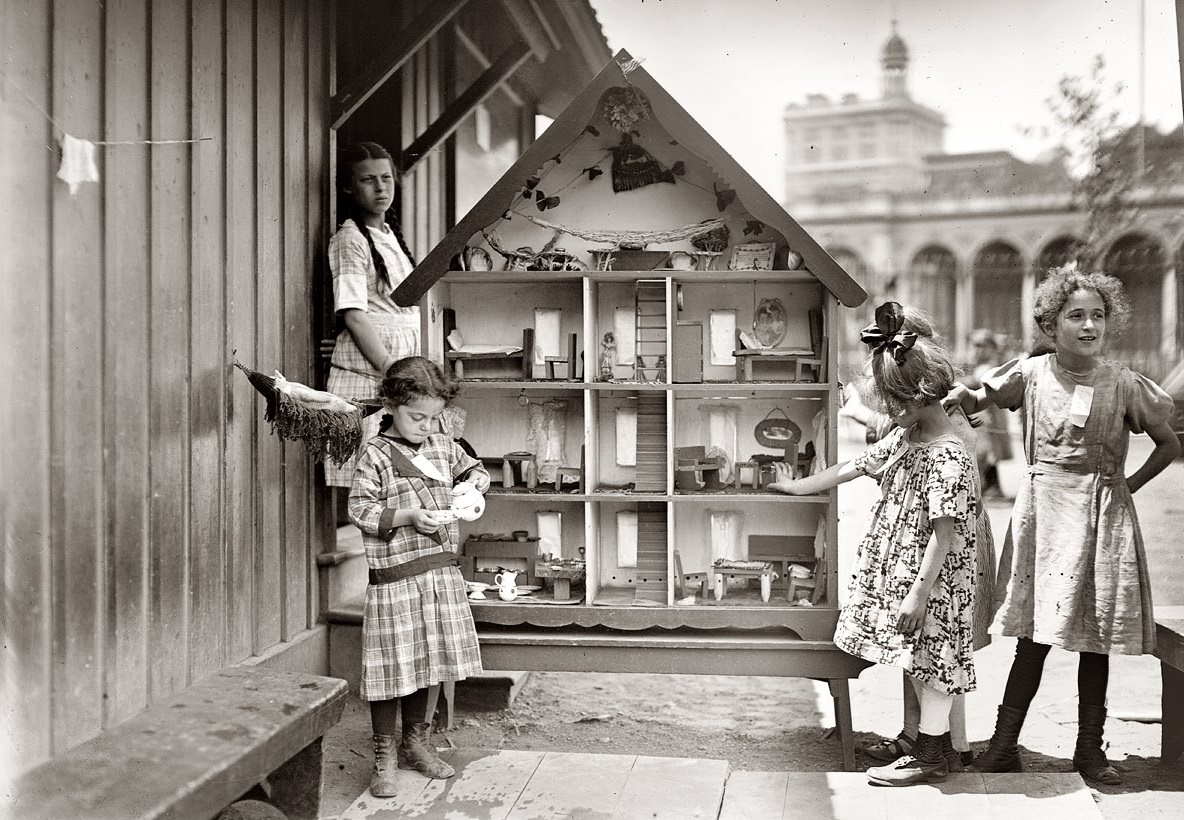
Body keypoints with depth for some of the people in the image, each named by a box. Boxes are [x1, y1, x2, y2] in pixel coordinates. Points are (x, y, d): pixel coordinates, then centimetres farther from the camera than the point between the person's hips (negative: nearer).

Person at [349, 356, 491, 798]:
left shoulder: (444, 447, 9)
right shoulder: (375, 455, -9)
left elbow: (475, 470, 25)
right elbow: (360, 509, -12)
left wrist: (471, 482, 2)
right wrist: (408, 516, -21)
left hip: (440, 573, 6)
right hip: (395, 577, -6)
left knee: (426, 662, 15)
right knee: (393, 665, -1)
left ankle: (416, 742, 32)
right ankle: (384, 756, 14)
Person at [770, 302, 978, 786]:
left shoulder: (948, 457, -22)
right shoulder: (903, 439, 6)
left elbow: (944, 534, -23)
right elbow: (850, 468, 18)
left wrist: (919, 593, -23)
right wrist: (795, 486, 25)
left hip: (931, 581, -9)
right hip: (899, 571, 9)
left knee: (930, 661, 2)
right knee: (919, 662, 16)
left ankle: (931, 756, 14)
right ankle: (934, 741, 28)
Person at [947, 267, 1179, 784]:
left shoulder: (1123, 384, -2)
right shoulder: (1031, 374, 0)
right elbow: (977, 403, 12)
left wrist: (1127, 486, 2)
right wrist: (962, 396, -10)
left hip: (1102, 515, 0)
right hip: (1043, 510, 0)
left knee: (1095, 637, 6)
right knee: (1034, 634, 0)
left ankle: (1090, 748, 19)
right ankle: (1004, 745, 10)